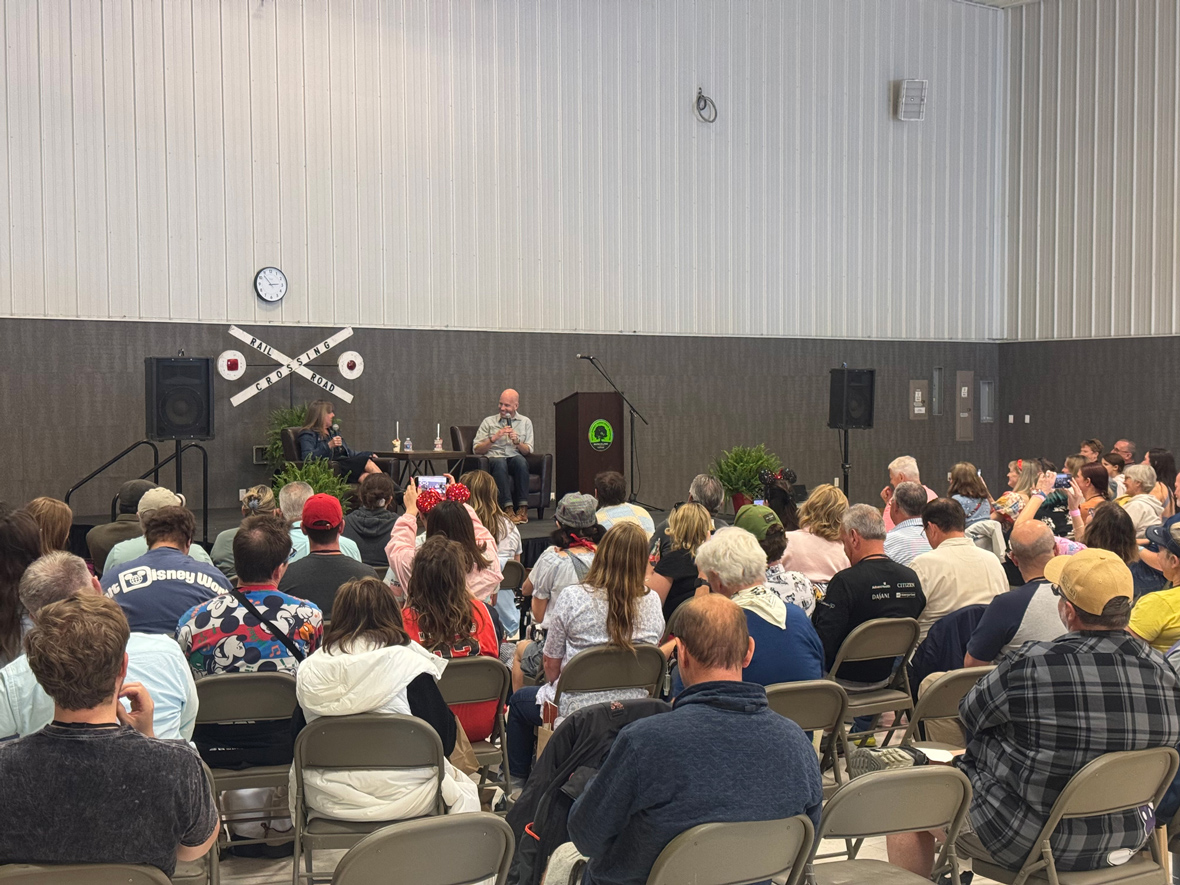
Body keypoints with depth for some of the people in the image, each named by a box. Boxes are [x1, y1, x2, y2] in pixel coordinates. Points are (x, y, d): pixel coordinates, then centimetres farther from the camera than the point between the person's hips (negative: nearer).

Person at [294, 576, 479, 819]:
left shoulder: (309, 669, -4)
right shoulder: (407, 664, -14)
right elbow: (444, 741, -12)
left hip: (327, 801, 3)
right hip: (400, 798, -3)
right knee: (463, 788, 26)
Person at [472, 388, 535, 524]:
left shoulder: (525, 422, 16)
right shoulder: (488, 422, 12)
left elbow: (528, 451, 9)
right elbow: (476, 449, 4)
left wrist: (517, 441, -11)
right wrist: (494, 438, -10)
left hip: (515, 459, 1)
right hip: (494, 460, -1)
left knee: (520, 460, -35)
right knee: (500, 462, -37)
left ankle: (523, 508, -36)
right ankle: (508, 508, -44)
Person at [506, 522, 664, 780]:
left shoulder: (573, 597, -17)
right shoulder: (652, 602, -7)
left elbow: (551, 664, -7)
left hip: (578, 710, -4)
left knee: (519, 700, 28)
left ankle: (517, 781, 36)